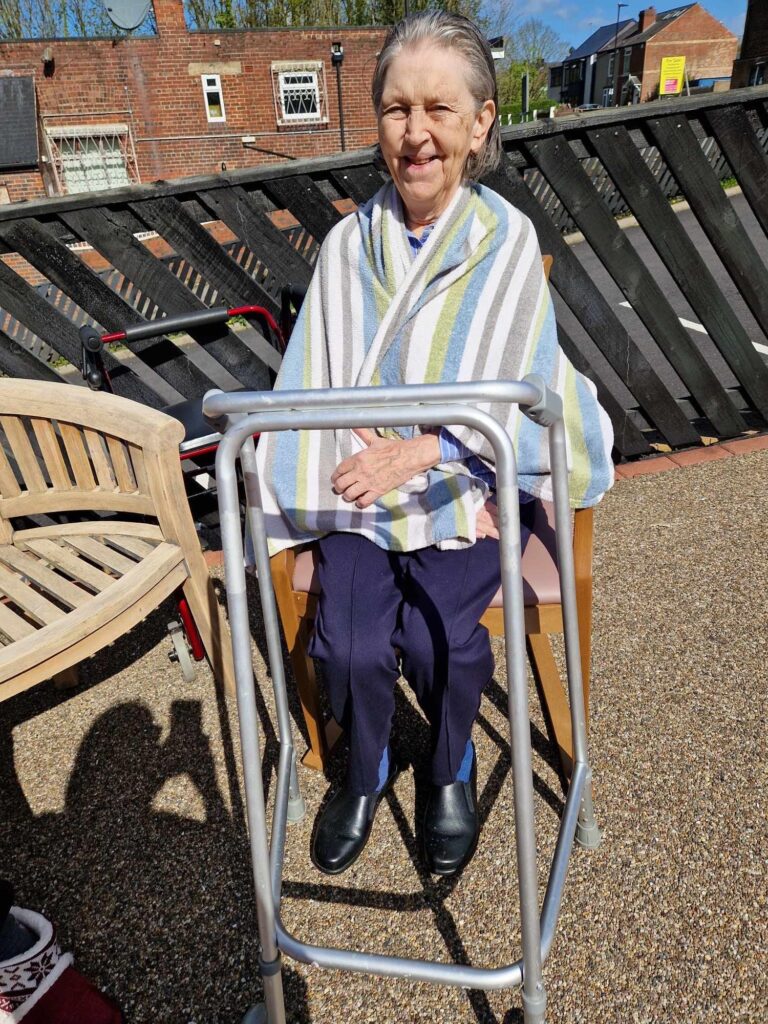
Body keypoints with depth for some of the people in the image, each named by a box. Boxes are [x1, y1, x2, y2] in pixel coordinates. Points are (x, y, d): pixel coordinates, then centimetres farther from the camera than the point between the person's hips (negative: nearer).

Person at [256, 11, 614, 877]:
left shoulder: (508, 242, -3)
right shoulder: (348, 244, 3)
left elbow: (520, 392, -10)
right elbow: (318, 384, -1)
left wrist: (429, 451, -26)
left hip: (465, 485, -1)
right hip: (359, 490, 2)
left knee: (434, 636, -23)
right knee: (349, 646, -18)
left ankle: (453, 769, 15)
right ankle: (366, 770, 19)